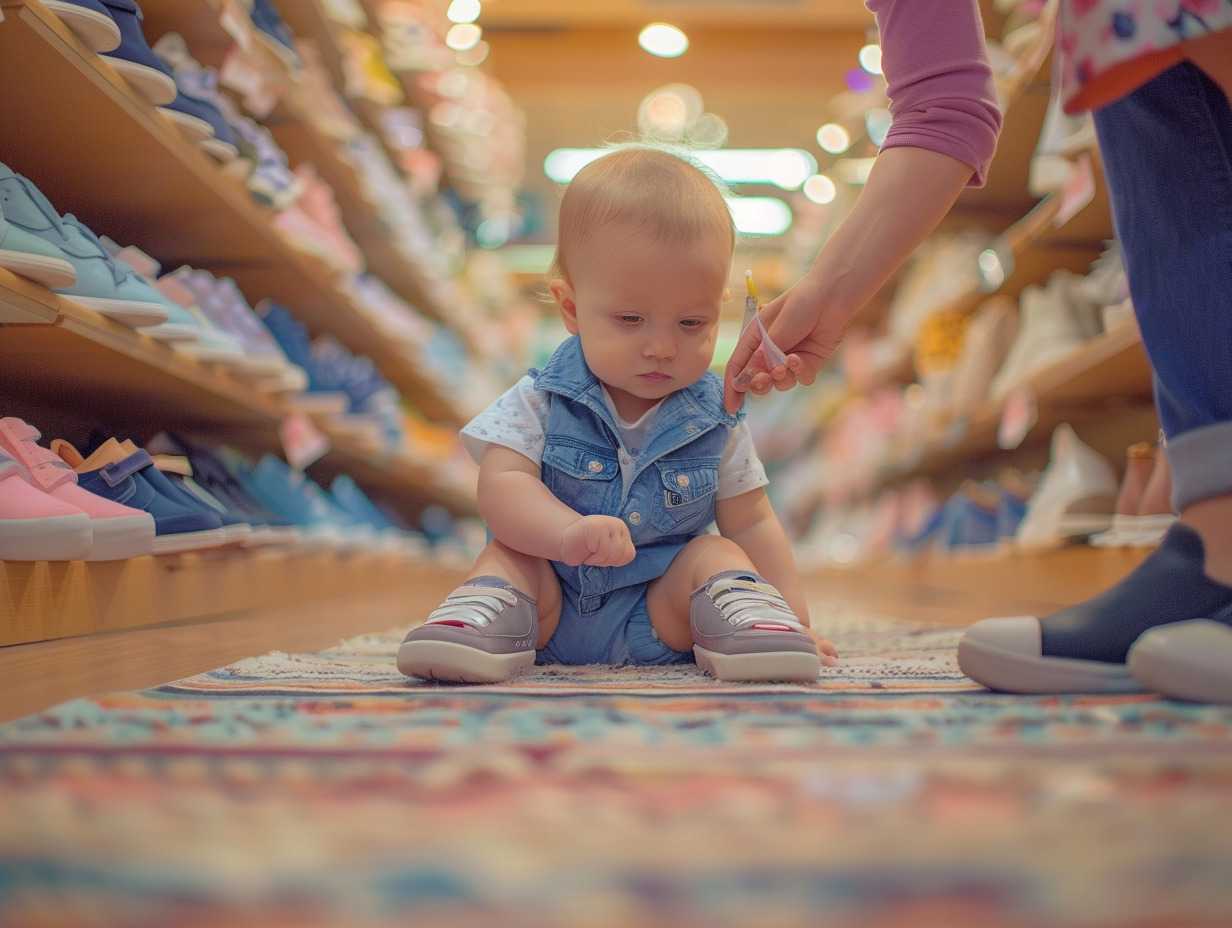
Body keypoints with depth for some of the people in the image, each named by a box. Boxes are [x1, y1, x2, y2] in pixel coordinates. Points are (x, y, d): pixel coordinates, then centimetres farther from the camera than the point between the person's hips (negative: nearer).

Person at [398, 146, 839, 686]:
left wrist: (795, 618, -7)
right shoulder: (541, 402, -9)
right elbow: (500, 485, -20)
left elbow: (750, 524, 3)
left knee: (717, 554, -21)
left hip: (662, 619, 1)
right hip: (552, 617, 0)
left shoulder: (716, 422, -3)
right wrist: (568, 531, -40)